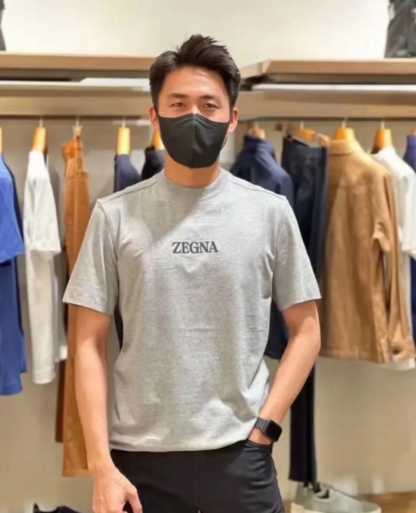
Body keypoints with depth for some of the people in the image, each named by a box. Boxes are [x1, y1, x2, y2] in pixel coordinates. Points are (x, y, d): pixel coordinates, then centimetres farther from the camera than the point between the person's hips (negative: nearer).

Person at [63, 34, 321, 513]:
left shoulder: (270, 212, -1)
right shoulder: (115, 215, -2)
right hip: (140, 455, 0)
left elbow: (305, 331, 5)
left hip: (240, 454, 0)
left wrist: (263, 428, -4)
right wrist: (101, 466, -6)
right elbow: (90, 344, -1)